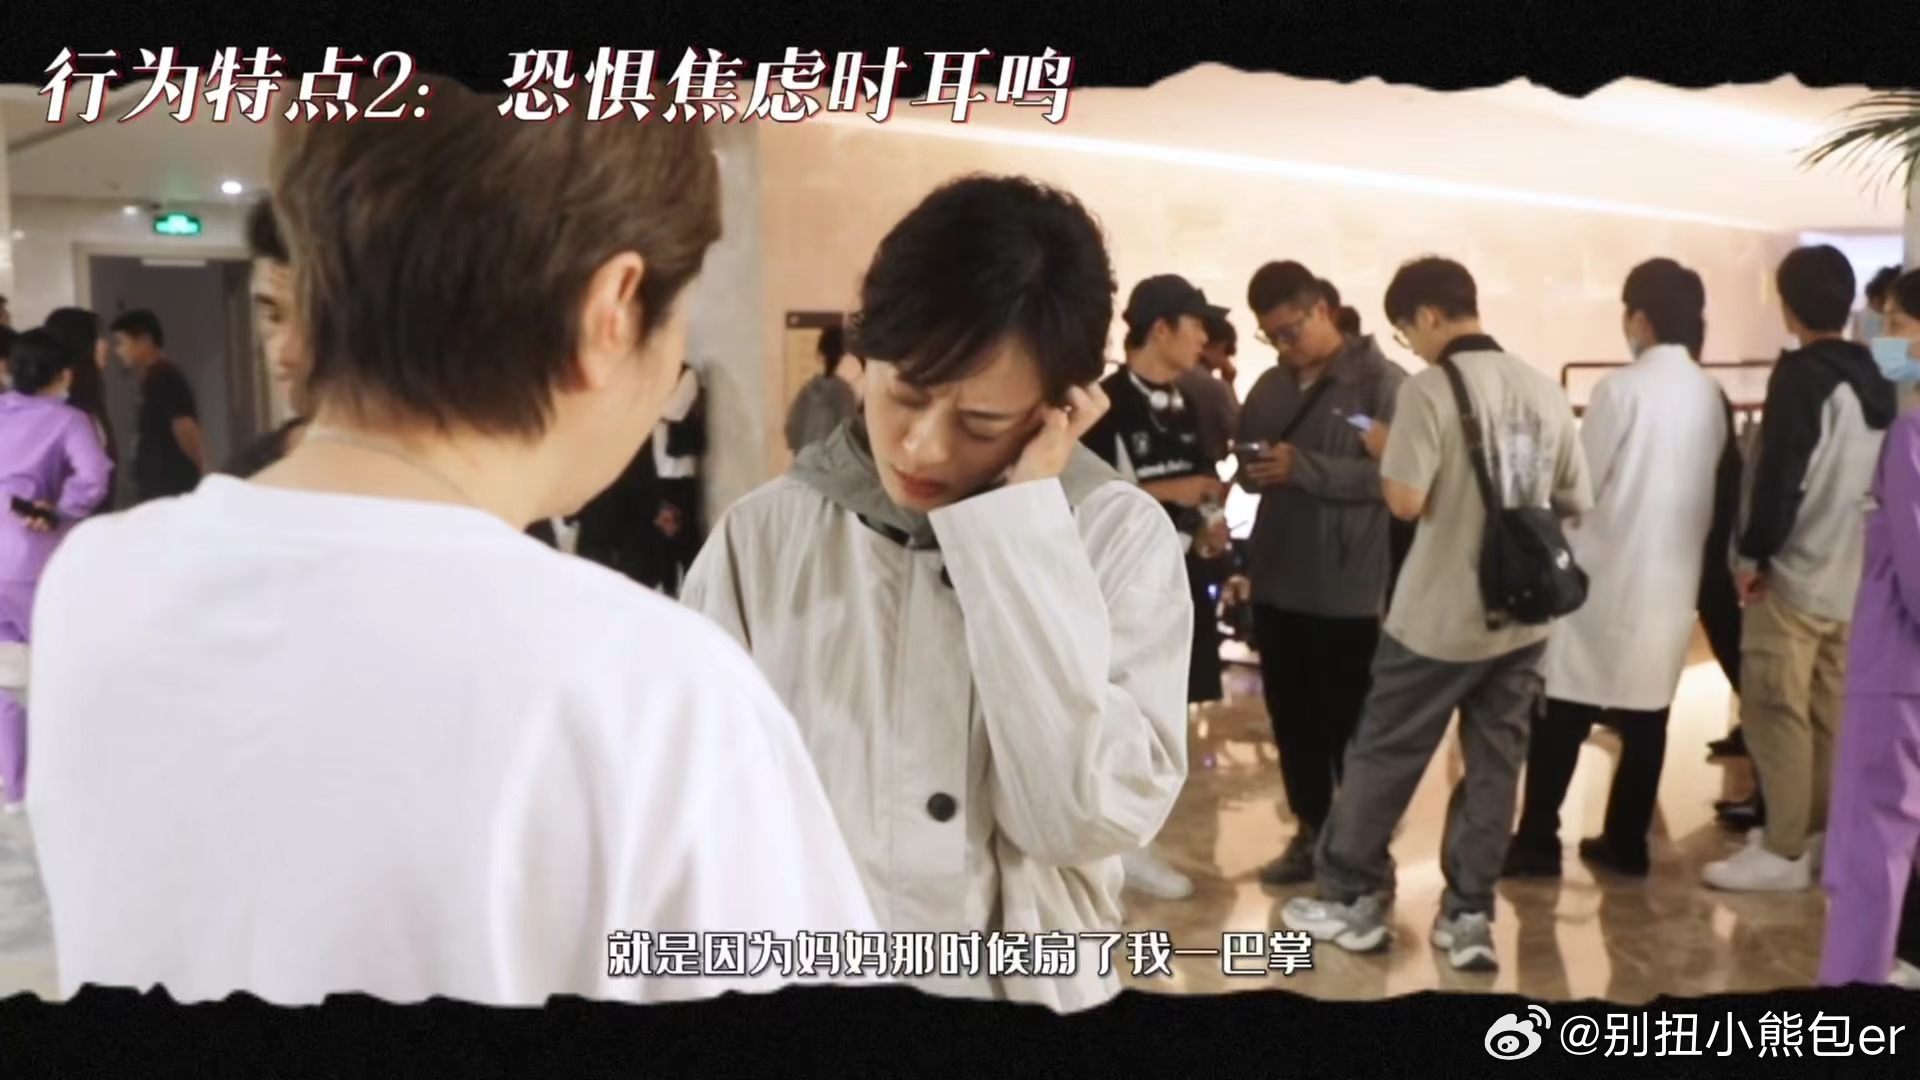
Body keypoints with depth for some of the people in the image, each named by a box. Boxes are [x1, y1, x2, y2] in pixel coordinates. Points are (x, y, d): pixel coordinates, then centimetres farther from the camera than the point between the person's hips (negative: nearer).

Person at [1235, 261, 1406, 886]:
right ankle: (1311, 830, 29)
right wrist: (1253, 470, -5)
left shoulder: (1382, 382, -8)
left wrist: (1303, 467, -22)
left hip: (1350, 589, -6)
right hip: (1276, 583, 6)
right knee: (1292, 719, 14)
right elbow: (1247, 464, 19)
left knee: (1350, 726, 5)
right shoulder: (1271, 387, 12)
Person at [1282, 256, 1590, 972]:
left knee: (1382, 756, 9)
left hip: (1439, 618, -5)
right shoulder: (1544, 390, 5)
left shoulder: (1431, 388, -13)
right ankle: (1468, 917, 16)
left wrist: (1384, 452, -1)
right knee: (1495, 765, 11)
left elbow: (1406, 501, -19)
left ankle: (1353, 898, 20)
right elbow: (1576, 504, 11)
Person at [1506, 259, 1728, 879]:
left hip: (1607, 573, -6)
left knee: (1563, 709, 2)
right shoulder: (1710, 395, 5)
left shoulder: (1623, 388, -14)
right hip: (1674, 576, 6)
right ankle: (1626, 842, 16)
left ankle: (1538, 842, 5)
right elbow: (1711, 489, 11)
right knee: (1647, 713, 10)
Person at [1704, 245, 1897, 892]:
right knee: (1830, 710, 15)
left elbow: (1779, 474, -19)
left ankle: (1784, 851, 1)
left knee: (1775, 711, -3)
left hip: (1796, 574, -8)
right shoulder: (1875, 381, 10)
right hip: (1855, 573, 8)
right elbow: (1878, 477, 15)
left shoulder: (1801, 376, -14)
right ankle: (1818, 831, 24)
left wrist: (1753, 553, -10)